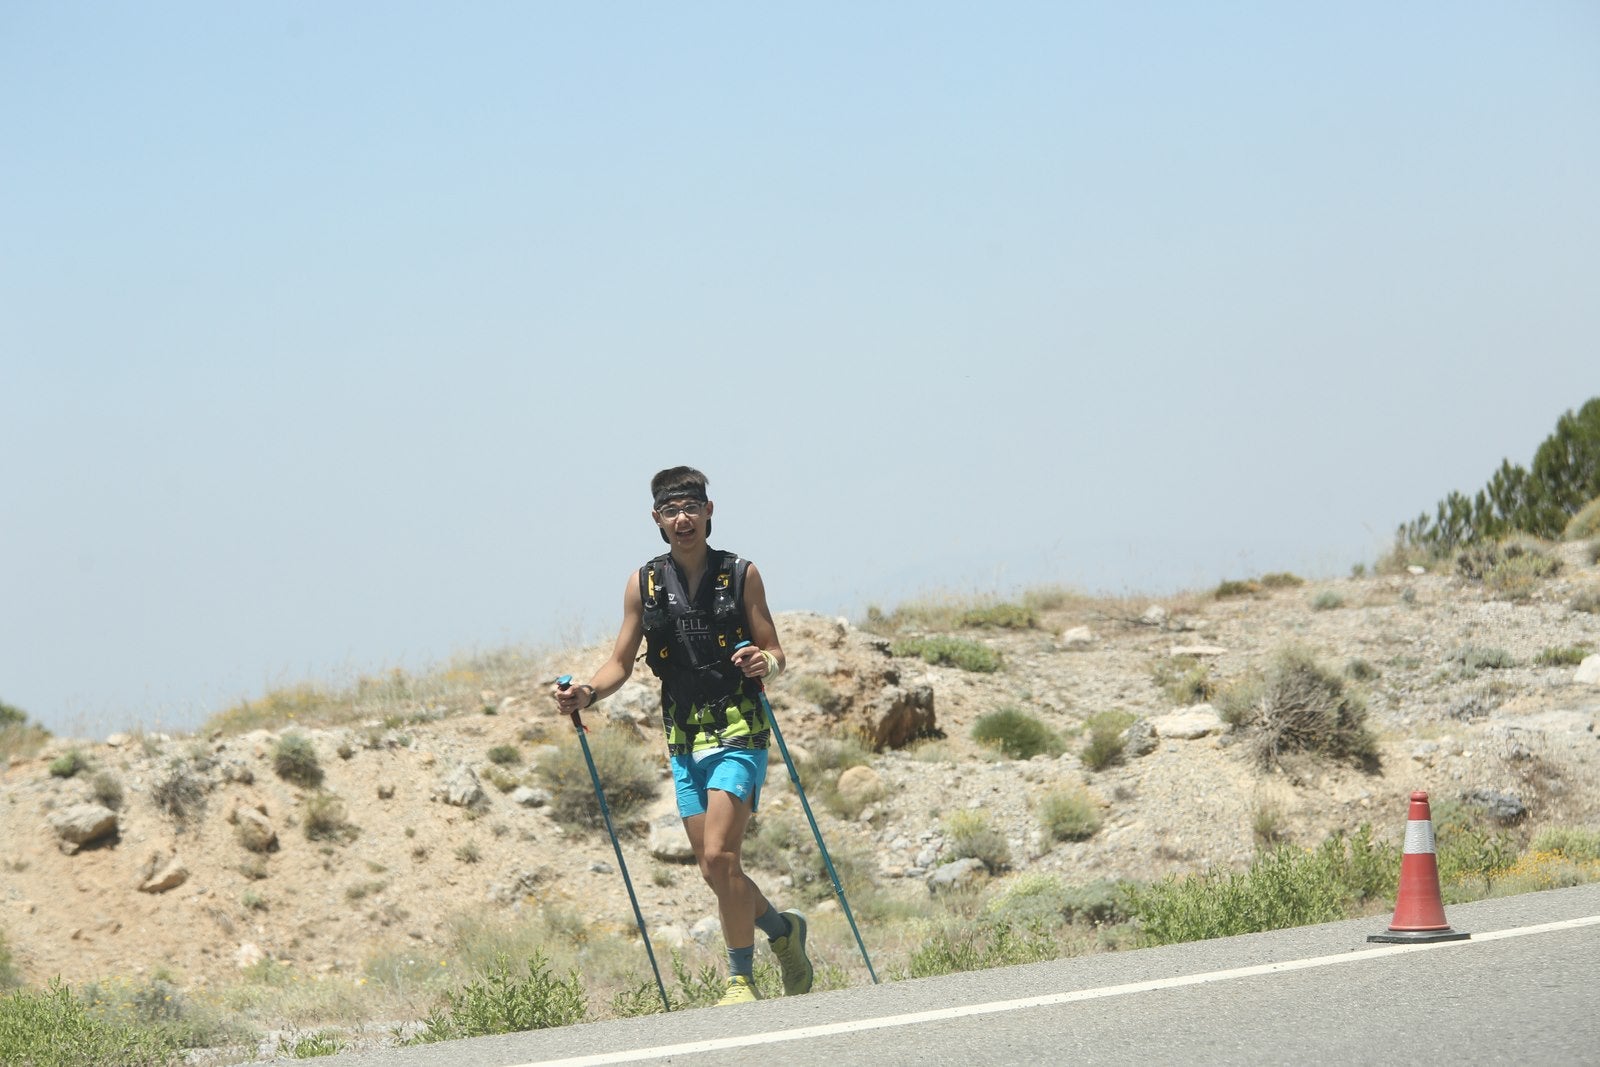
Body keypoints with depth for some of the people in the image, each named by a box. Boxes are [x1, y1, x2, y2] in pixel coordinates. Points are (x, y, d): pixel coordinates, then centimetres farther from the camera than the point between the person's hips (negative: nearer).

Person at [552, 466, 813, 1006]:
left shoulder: (741, 575, 0)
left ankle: (742, 979, -7)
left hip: (739, 733, -4)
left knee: (718, 857, -18)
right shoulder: (644, 583, 6)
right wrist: (587, 694, -9)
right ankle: (782, 928, 36)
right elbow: (621, 663, 10)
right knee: (716, 871, 8)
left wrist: (765, 663, -21)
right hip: (685, 743, 4)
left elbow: (776, 653, 2)